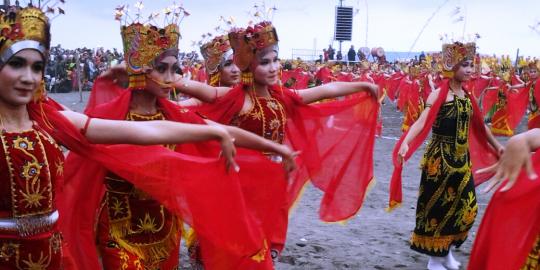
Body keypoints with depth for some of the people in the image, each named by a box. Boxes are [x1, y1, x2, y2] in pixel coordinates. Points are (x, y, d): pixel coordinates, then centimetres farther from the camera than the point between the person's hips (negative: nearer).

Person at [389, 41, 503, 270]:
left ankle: (446, 250, 32)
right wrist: (405, 143, -42)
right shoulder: (439, 94, -13)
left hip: (462, 159, 7)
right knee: (438, 207, 4)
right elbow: (422, 122, -26)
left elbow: (479, 125, 20)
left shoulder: (467, 95, 7)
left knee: (466, 208, 11)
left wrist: (497, 146, 30)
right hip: (440, 159, -7)